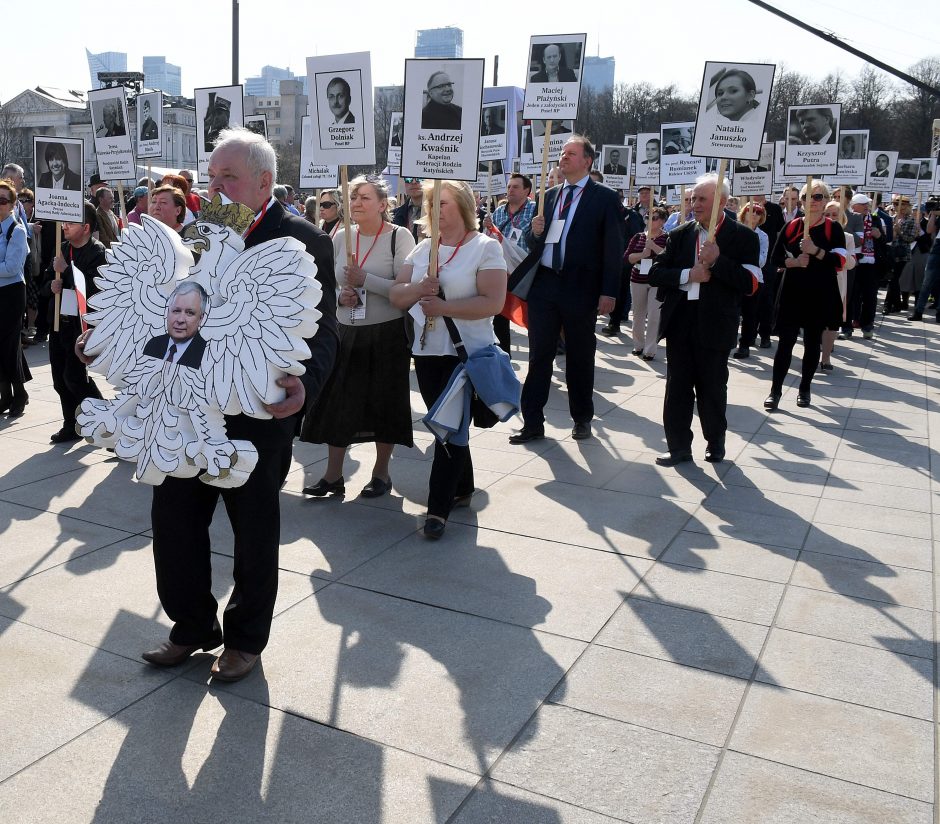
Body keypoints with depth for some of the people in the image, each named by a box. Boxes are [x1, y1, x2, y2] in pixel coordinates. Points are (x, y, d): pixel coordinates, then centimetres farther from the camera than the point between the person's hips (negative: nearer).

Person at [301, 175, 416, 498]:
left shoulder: (399, 236, -7)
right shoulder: (341, 237, 6)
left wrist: (365, 280, -21)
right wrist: (340, 295, -8)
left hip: (387, 334, -4)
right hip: (347, 332, 4)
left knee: (384, 403, 7)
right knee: (337, 401, 5)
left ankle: (381, 472, 24)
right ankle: (333, 475, 18)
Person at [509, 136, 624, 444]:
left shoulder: (605, 198, -1)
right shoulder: (549, 196, 13)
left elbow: (613, 248, -6)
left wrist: (609, 292, -13)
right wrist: (535, 232, -6)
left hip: (580, 288, -4)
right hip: (544, 284, 4)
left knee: (580, 358, 8)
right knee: (539, 355, 5)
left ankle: (582, 418, 23)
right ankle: (532, 422, 11)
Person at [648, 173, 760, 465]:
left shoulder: (743, 237, -2)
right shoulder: (680, 234, 9)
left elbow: (750, 283, -11)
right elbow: (656, 274, 4)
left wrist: (717, 261, -19)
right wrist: (688, 274, -12)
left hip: (715, 323, -3)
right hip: (679, 320, 3)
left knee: (712, 387, 8)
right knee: (677, 386, 6)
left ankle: (716, 443, 27)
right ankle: (678, 446, 16)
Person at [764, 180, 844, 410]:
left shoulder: (833, 229, -1)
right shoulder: (791, 227, 3)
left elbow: (840, 261, -12)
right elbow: (776, 258, 5)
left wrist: (815, 251, -25)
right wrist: (793, 262, -14)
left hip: (820, 294, 0)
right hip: (792, 292, 0)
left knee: (812, 342, 9)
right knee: (785, 341, -3)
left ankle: (805, 389, 22)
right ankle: (775, 390, 3)